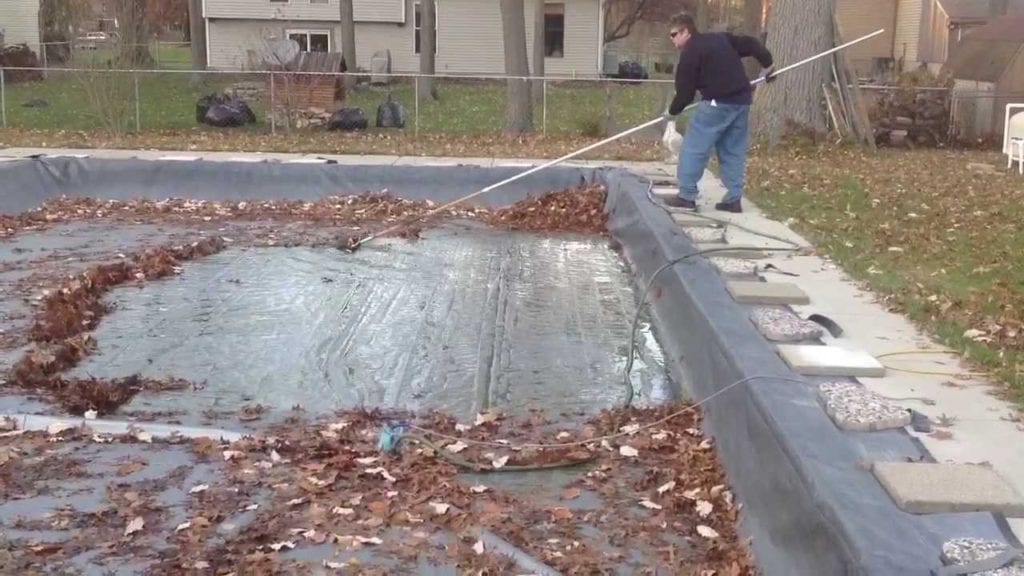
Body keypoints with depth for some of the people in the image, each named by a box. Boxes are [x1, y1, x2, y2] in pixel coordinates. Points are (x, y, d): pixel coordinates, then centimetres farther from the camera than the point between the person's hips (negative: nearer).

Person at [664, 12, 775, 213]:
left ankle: (686, 196, 0)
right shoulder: (721, 38, 18)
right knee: (733, 151, 13)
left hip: (718, 103, -8)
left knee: (693, 148, 0)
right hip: (742, 100, 8)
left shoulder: (690, 52, -4)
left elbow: (685, 91, -4)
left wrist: (673, 111, 11)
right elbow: (751, 44, 18)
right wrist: (767, 63, 27)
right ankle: (734, 199, 11)